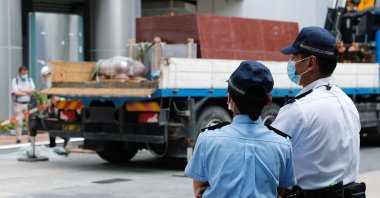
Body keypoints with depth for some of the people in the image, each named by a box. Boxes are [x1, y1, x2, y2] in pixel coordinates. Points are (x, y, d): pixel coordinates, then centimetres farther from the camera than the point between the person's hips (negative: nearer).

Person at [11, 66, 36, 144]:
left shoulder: (30, 80, 9)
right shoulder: (15, 80, -1)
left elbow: (33, 90, -6)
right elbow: (16, 92, -14)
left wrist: (22, 91, -12)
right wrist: (27, 92, -8)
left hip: (28, 104, 2)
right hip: (18, 104, -2)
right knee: (18, 122, -4)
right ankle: (18, 139, 1)